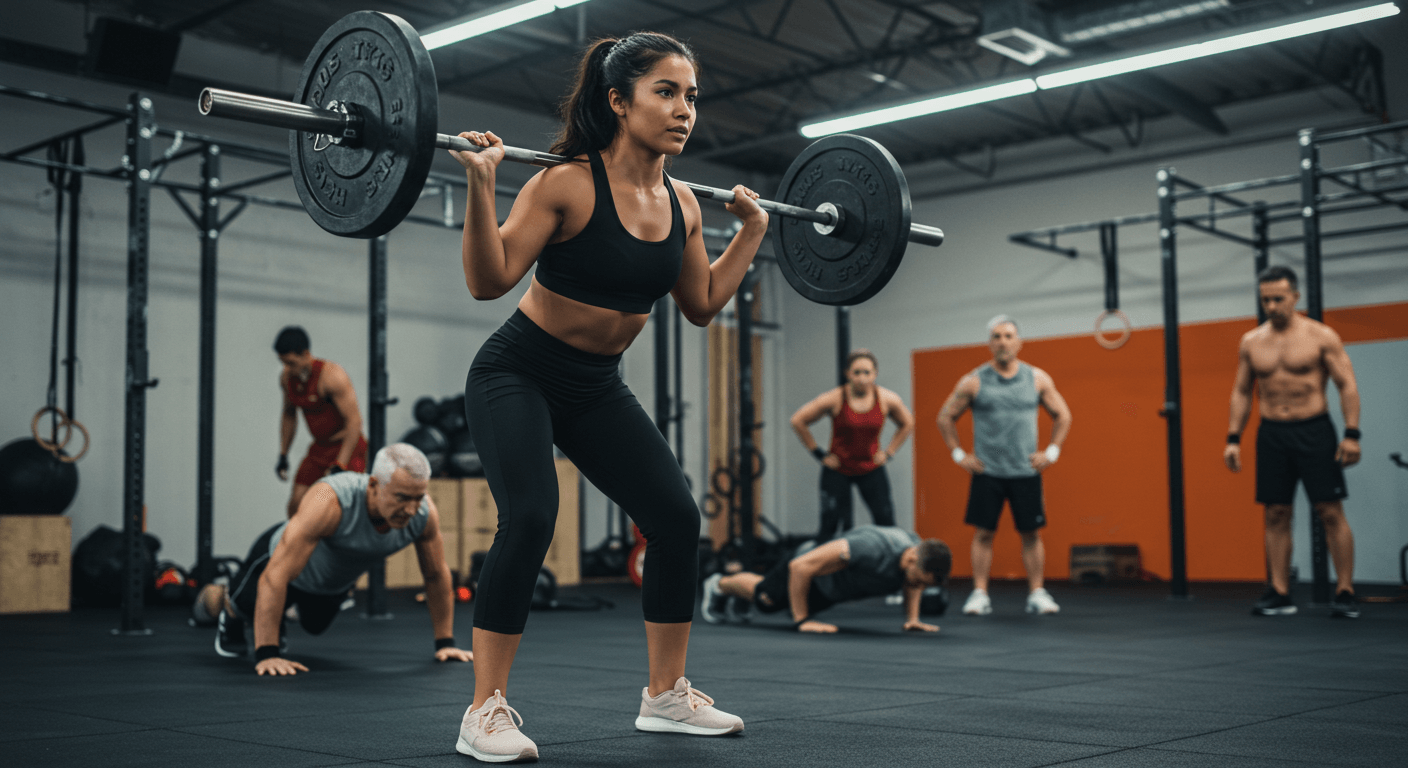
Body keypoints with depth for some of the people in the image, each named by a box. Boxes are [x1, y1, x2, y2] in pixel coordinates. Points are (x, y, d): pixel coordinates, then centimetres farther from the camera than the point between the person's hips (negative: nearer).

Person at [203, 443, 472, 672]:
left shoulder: (424, 513, -34)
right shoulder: (330, 502, -48)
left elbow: (437, 575, -15)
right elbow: (275, 576, -47)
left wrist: (445, 643, -11)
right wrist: (266, 655, -48)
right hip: (282, 556, -5)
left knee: (315, 626, 30)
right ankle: (227, 610, 53)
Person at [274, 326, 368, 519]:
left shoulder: (332, 376, -24)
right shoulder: (287, 377, -1)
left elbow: (354, 421, -25)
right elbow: (289, 415, 17)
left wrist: (340, 466, -28)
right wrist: (283, 456, 14)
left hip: (347, 447, -7)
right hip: (319, 448, 7)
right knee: (297, 503, 2)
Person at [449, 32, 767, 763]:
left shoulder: (682, 203, -2)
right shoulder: (569, 185, -20)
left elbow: (701, 305, 11)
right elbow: (488, 280, -24)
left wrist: (751, 231, 10)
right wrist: (480, 184, -32)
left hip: (597, 387, 6)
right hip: (517, 374, -6)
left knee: (677, 517, -3)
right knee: (529, 517, -25)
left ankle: (666, 694, 14)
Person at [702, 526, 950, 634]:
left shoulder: (918, 551, -28)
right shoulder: (870, 549, -50)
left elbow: (912, 584, 2)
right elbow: (801, 566, -43)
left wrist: (912, 618, -12)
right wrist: (800, 620, -36)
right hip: (808, 565, -6)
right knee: (763, 598, 24)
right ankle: (720, 585, 53)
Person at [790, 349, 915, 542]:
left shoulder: (887, 400, -9)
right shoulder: (834, 399, -17)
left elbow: (907, 424, 11)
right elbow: (798, 421, -8)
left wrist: (888, 452, 2)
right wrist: (818, 453, -7)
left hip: (872, 470, 2)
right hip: (837, 471, -2)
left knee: (886, 523, -2)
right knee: (830, 525, -3)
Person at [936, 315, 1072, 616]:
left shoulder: (1038, 379, 3)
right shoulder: (974, 382, -2)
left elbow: (1062, 416, 13)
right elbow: (945, 417, 6)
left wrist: (1051, 452, 5)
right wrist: (959, 455, 1)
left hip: (1026, 472, 1)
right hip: (987, 473, -1)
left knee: (1032, 534, 3)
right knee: (983, 534, -1)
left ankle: (1037, 594, 11)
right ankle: (979, 595, 5)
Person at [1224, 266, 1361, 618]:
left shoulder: (1320, 336, -4)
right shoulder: (1251, 342, 7)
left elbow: (1347, 385, -5)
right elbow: (1241, 392, 13)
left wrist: (1352, 434, -14)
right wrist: (1233, 438, 6)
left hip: (1314, 430, -4)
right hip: (1272, 434, 4)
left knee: (1331, 513, -5)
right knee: (1276, 515, 4)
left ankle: (1345, 592, 0)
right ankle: (1280, 593, 9)